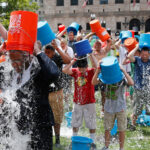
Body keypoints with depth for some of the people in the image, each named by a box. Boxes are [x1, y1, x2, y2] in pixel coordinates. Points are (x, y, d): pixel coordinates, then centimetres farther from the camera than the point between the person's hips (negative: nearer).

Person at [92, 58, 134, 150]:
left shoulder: (121, 77, -15)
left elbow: (131, 83, -34)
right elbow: (94, 82, -18)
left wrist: (123, 70, -35)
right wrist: (98, 69, -26)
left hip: (120, 108, -2)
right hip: (109, 107, 2)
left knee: (122, 129, 9)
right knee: (107, 129, 14)